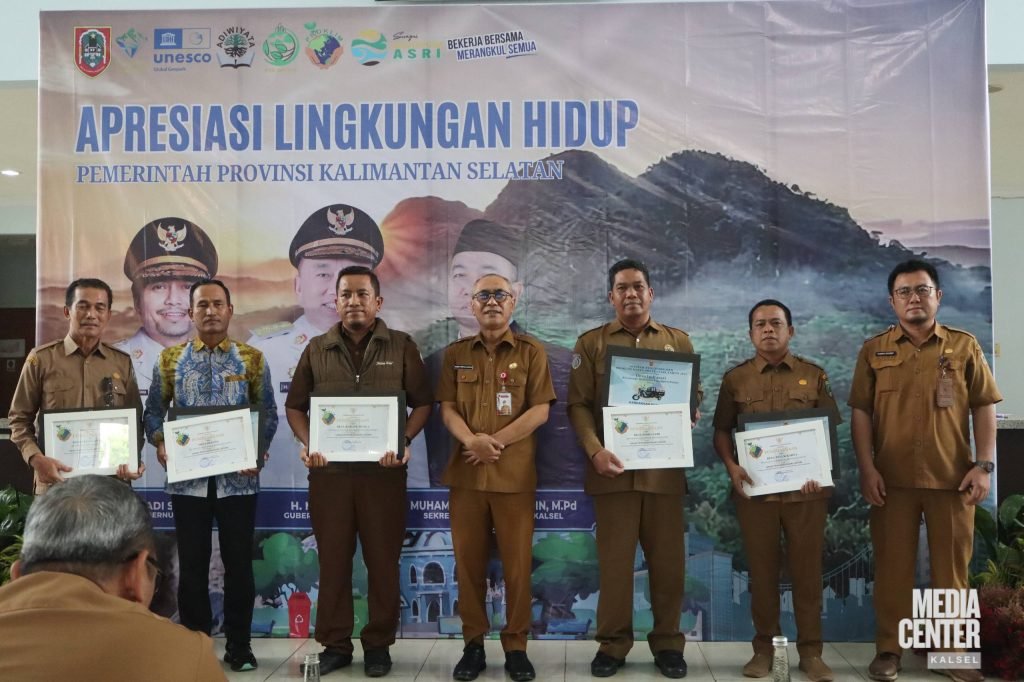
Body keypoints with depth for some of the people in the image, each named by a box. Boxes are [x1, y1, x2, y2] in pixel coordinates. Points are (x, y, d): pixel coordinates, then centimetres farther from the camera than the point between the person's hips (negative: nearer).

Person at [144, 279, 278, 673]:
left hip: (238, 477, -1)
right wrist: (160, 445, -11)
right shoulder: (170, 359, 7)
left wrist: (257, 452, -11)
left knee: (239, 563, 5)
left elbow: (268, 413, 4)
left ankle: (239, 646, 18)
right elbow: (154, 411, 7)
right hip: (187, 477, 1)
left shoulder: (252, 359, 4)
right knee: (192, 564, 9)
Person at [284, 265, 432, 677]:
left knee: (383, 560, 5)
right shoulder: (317, 350, 8)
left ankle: (378, 644, 19)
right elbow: (295, 406, 11)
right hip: (329, 469, 2)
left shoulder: (401, 346, 2)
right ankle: (335, 644, 21)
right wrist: (307, 444, -6)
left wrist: (404, 441, -13)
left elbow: (423, 403, 2)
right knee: (333, 559, 8)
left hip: (383, 469, -2)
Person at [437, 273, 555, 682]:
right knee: (468, 561, 7)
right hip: (466, 472, 2)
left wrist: (496, 441, -11)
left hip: (514, 473, -2)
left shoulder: (531, 352, 3)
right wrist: (471, 440, -15)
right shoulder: (456, 354, 10)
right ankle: (473, 643, 19)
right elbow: (447, 408, 5)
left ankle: (516, 646, 15)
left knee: (517, 563, 2)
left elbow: (540, 410, -4)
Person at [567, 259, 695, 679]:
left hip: (665, 468, 2)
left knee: (667, 559, 7)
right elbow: (578, 405, 0)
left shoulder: (679, 342, 12)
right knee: (614, 560, 4)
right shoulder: (591, 343, 6)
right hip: (613, 467, -1)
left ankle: (667, 642, 21)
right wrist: (595, 450, -14)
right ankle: (613, 644, 17)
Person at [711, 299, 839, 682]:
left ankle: (810, 650, 16)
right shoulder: (735, 379, 6)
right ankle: (763, 647, 18)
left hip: (805, 488, 0)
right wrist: (731, 467, -9)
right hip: (755, 488, 0)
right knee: (761, 569, 7)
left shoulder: (814, 376, 7)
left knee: (807, 569, 5)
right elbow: (722, 430, 8)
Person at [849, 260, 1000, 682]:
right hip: (892, 479, 0)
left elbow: (984, 407, 5)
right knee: (892, 566, 6)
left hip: (952, 478, 0)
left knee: (952, 567, 8)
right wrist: (867, 468, -5)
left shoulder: (964, 346, 6)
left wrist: (984, 465, -3)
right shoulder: (874, 350, 5)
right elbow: (860, 412, 3)